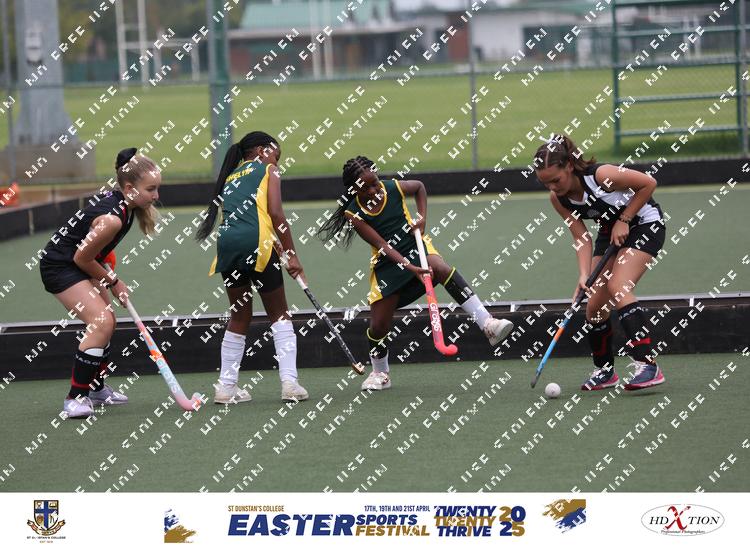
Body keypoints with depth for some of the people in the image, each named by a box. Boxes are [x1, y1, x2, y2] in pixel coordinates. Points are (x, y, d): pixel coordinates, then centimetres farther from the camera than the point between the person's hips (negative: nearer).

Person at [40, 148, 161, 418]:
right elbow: (82, 258, -22)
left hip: (79, 264, 10)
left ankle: (96, 389, 37)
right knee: (101, 322, -22)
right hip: (60, 267, -10)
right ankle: (75, 398, -18)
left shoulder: (121, 202, -6)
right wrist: (113, 282, -8)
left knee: (107, 322, 21)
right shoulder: (111, 219, -34)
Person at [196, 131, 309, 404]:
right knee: (279, 315, 7)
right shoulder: (267, 170, 11)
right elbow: (276, 213, -1)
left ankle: (226, 386, 15)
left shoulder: (231, 177, 28)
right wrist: (292, 254, -2)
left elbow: (227, 213, 19)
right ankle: (289, 382, -3)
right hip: (256, 240, -5)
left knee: (239, 317, 17)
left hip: (227, 243, 5)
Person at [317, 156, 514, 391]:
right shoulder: (354, 213, -14)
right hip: (386, 264, 0)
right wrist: (409, 267, -34)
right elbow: (381, 245, -22)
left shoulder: (394, 188, -8)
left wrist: (422, 218, 1)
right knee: (378, 325, -1)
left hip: (415, 247, 0)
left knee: (442, 269, -34)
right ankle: (379, 374, 30)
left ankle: (487, 324, -43)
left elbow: (419, 187, 16)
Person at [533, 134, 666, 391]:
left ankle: (647, 364, -33)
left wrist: (623, 221, -21)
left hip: (645, 222, -7)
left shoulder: (601, 175, -32)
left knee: (618, 287, -28)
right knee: (595, 306, -1)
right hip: (610, 230, 7)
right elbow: (581, 238, -11)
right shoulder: (558, 199, -13)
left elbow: (648, 183, -21)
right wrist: (584, 274, -27)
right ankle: (604, 370, 21)